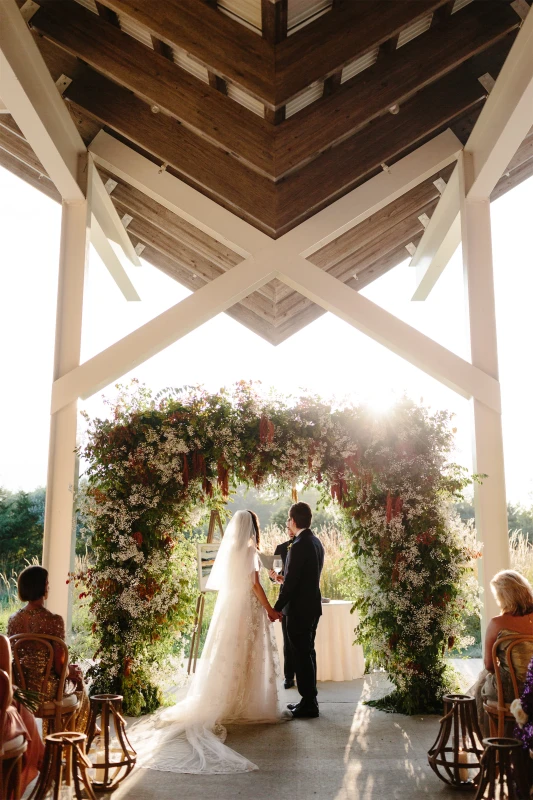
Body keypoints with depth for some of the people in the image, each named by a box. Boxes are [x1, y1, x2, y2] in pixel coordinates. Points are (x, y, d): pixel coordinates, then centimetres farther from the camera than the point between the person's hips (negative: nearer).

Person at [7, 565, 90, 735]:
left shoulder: (13, 619, -5)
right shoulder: (54, 620, -22)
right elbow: (59, 667, -18)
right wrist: (71, 672, 5)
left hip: (20, 685, 5)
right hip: (47, 687, -5)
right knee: (77, 681, 27)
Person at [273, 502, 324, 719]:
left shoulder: (299, 546, -21)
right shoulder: (316, 542, 8)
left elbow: (290, 582, -21)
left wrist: (277, 608, -13)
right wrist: (285, 580, 23)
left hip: (299, 609, -9)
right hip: (313, 606, 10)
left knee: (301, 655, 0)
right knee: (307, 653, 17)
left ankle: (308, 704, 7)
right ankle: (309, 699, 26)